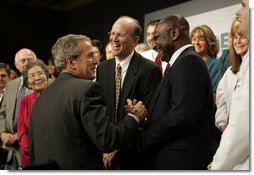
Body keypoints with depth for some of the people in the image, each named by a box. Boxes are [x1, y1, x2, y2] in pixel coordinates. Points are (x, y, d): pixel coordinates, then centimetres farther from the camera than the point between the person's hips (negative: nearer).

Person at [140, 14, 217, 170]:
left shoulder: (189, 61, -14)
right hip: (174, 158, 9)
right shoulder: (182, 62, 15)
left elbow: (181, 117, -24)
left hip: (182, 160, -9)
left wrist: (144, 140, -12)